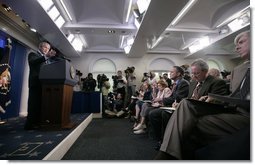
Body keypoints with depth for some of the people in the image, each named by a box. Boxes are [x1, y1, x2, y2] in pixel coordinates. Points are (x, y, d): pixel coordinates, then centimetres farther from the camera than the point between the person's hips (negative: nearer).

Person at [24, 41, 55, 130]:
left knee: (41, 103, 6)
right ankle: (30, 123, -2)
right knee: (34, 103, -7)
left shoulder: (47, 59, 24)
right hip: (36, 83, -6)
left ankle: (38, 122, 13)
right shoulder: (33, 54, 6)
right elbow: (32, 62, -18)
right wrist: (46, 56, -30)